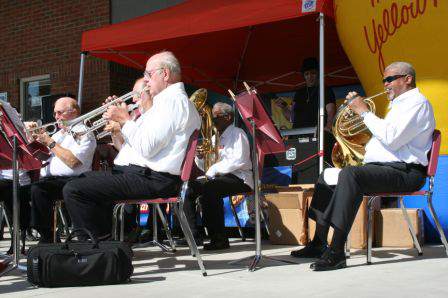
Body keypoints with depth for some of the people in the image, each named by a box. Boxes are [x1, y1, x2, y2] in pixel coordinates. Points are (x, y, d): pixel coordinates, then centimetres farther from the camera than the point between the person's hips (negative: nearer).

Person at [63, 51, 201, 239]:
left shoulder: (174, 99, -14)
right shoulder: (171, 99, 21)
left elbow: (146, 148, -22)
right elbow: (145, 141, 20)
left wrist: (125, 120, -9)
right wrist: (120, 118, 13)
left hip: (153, 180, -11)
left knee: (73, 190, -17)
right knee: (87, 180, 29)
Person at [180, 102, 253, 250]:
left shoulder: (237, 134, -1)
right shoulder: (214, 138, 23)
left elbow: (239, 161, -17)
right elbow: (205, 167, 21)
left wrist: (214, 170, -18)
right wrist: (200, 157, -1)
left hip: (237, 178, -8)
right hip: (217, 178, 8)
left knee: (207, 190, -34)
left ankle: (219, 239, -28)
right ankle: (193, 234, -14)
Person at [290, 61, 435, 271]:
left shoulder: (417, 102, -7)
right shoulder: (399, 104, 27)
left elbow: (391, 139, -22)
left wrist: (364, 112, -13)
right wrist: (356, 106, 20)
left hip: (404, 171, -11)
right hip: (382, 167, 11)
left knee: (349, 174, -35)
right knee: (327, 177, 9)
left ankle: (336, 253, -38)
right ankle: (319, 243, 8)